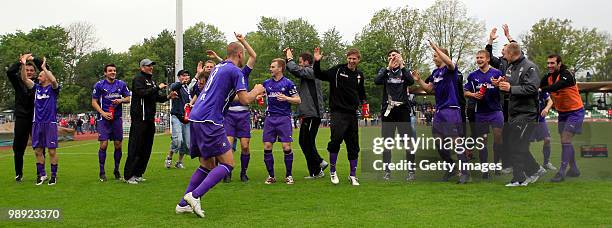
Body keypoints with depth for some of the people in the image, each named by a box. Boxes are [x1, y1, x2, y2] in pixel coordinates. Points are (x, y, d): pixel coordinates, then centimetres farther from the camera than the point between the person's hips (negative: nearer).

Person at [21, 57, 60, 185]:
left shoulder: (53, 88, 0)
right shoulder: (36, 87, 14)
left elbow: (53, 80, -22)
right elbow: (24, 79, 4)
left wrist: (44, 67, -18)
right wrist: (23, 64, -7)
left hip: (50, 123, -5)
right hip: (37, 123, 5)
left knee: (52, 151, -2)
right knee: (38, 150, 6)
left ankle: (54, 175, 7)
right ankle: (42, 175, 17)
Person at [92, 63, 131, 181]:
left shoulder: (121, 84, 7)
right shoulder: (99, 85, 0)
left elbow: (128, 98, 13)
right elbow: (94, 102, 2)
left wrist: (121, 100, -8)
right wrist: (103, 113, -11)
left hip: (117, 118, 3)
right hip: (104, 119, -3)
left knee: (118, 145, 5)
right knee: (103, 145, -7)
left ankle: (116, 170, 19)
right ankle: (102, 172, 4)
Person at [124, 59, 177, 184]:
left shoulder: (151, 80, 22)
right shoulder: (138, 79, -4)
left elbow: (157, 98, 23)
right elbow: (142, 93, -20)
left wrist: (168, 97, 7)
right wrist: (158, 87, -17)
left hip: (150, 118, 9)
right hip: (139, 117, -9)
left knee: (146, 148, 9)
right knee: (136, 147, -9)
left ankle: (138, 174, 16)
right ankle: (129, 175, -5)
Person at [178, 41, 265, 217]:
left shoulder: (218, 67, 23)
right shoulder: (235, 71, -5)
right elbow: (245, 100, -10)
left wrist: (252, 94, 34)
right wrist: (256, 91, 12)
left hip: (195, 118, 9)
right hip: (209, 121, -9)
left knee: (207, 165, 16)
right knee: (228, 163, -6)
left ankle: (183, 204, 14)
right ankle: (194, 195, -17)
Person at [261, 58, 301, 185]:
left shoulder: (288, 83, -2)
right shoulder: (266, 83, 10)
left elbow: (298, 100, -1)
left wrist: (286, 98, -17)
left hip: (284, 118, -4)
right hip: (270, 118, 4)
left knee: (286, 147, -7)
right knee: (267, 147, -1)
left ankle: (288, 175, 9)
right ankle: (271, 175, 12)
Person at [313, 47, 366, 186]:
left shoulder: (360, 75, 14)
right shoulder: (338, 70, -2)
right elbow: (319, 75, -5)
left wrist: (363, 102, 14)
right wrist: (317, 62, -18)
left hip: (352, 113, 5)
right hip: (338, 112, -5)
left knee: (353, 145, 7)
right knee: (336, 139, -22)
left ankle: (352, 175, 19)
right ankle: (332, 170, -1)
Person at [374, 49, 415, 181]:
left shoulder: (404, 71, 10)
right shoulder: (384, 71, 11)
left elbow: (411, 81, -12)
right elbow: (377, 81, -10)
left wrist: (401, 66, -14)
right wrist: (389, 67, -15)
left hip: (403, 109, -1)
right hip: (387, 110, 1)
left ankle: (411, 171, 6)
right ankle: (387, 171, 9)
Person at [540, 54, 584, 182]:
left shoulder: (567, 75, -21)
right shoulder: (548, 77, 1)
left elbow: (556, 87, -39)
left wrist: (541, 89, -52)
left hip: (575, 112, -8)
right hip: (562, 113, 8)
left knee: (565, 141, -15)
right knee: (566, 142, 12)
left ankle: (562, 172, -15)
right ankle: (574, 169, 26)